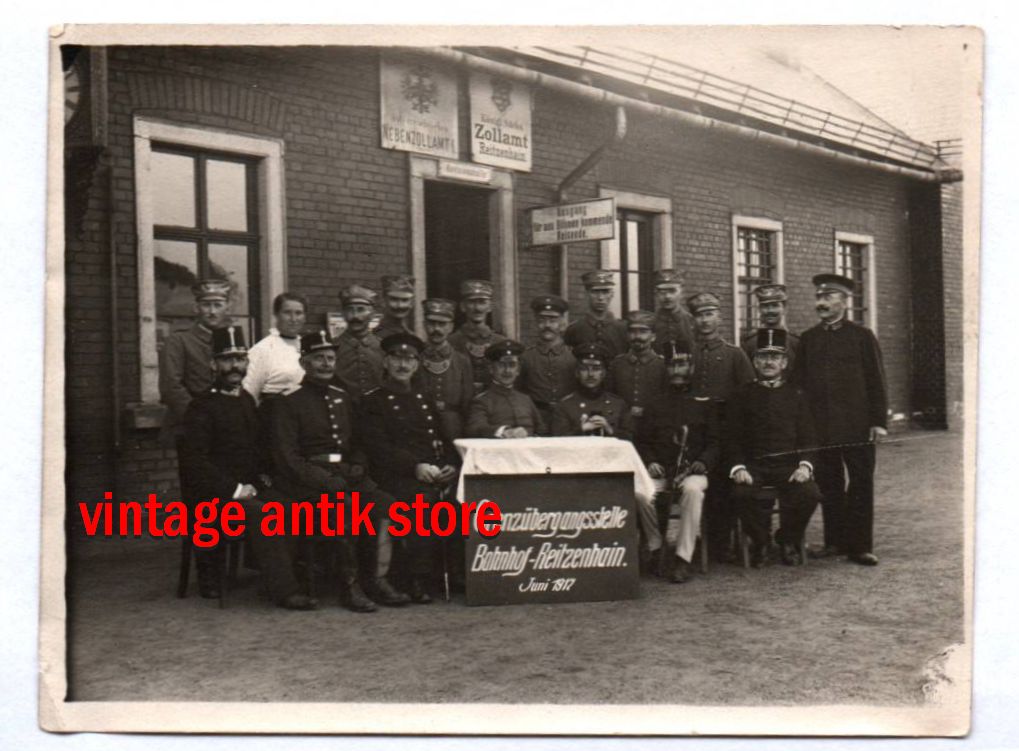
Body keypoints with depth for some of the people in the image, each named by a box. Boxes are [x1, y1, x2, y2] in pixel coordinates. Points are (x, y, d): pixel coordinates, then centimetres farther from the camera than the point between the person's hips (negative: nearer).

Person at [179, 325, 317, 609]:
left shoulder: (248, 401, 18)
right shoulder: (201, 407, -3)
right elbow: (194, 459, -11)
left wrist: (260, 478, 7)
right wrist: (234, 489, -17)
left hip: (250, 488, 6)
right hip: (215, 494, -6)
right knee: (258, 512, -33)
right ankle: (284, 590, -33)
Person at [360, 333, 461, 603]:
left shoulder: (425, 399, 26)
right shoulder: (372, 401, 8)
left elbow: (444, 439, 23)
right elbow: (378, 448, -5)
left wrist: (451, 465, 1)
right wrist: (415, 467, -16)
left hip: (437, 472, 5)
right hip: (398, 477, -5)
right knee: (422, 498, -34)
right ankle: (418, 580, -24)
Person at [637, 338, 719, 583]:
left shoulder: (705, 404, 15)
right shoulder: (655, 403, 18)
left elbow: (714, 443, 10)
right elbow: (642, 441, 17)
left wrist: (703, 463, -10)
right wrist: (650, 462, -3)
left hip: (693, 472, -2)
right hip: (659, 472, 2)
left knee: (692, 489, -38)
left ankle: (683, 558, -30)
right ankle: (660, 550, -14)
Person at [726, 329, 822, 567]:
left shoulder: (797, 396, 13)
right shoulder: (742, 396, 10)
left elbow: (807, 437, 8)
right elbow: (733, 438, 5)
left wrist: (805, 465, -11)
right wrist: (738, 467, -13)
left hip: (789, 465, 1)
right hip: (753, 465, -1)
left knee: (809, 493, -27)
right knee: (742, 494, -31)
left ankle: (789, 539, 3)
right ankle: (761, 542, -2)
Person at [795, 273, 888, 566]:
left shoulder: (862, 336, 2)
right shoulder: (807, 339, 11)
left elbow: (876, 381, 1)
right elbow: (800, 381, 12)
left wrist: (879, 421, -5)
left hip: (857, 425, -3)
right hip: (820, 428, 3)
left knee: (860, 484, 1)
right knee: (828, 486, 7)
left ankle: (860, 545, 7)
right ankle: (835, 541, 17)